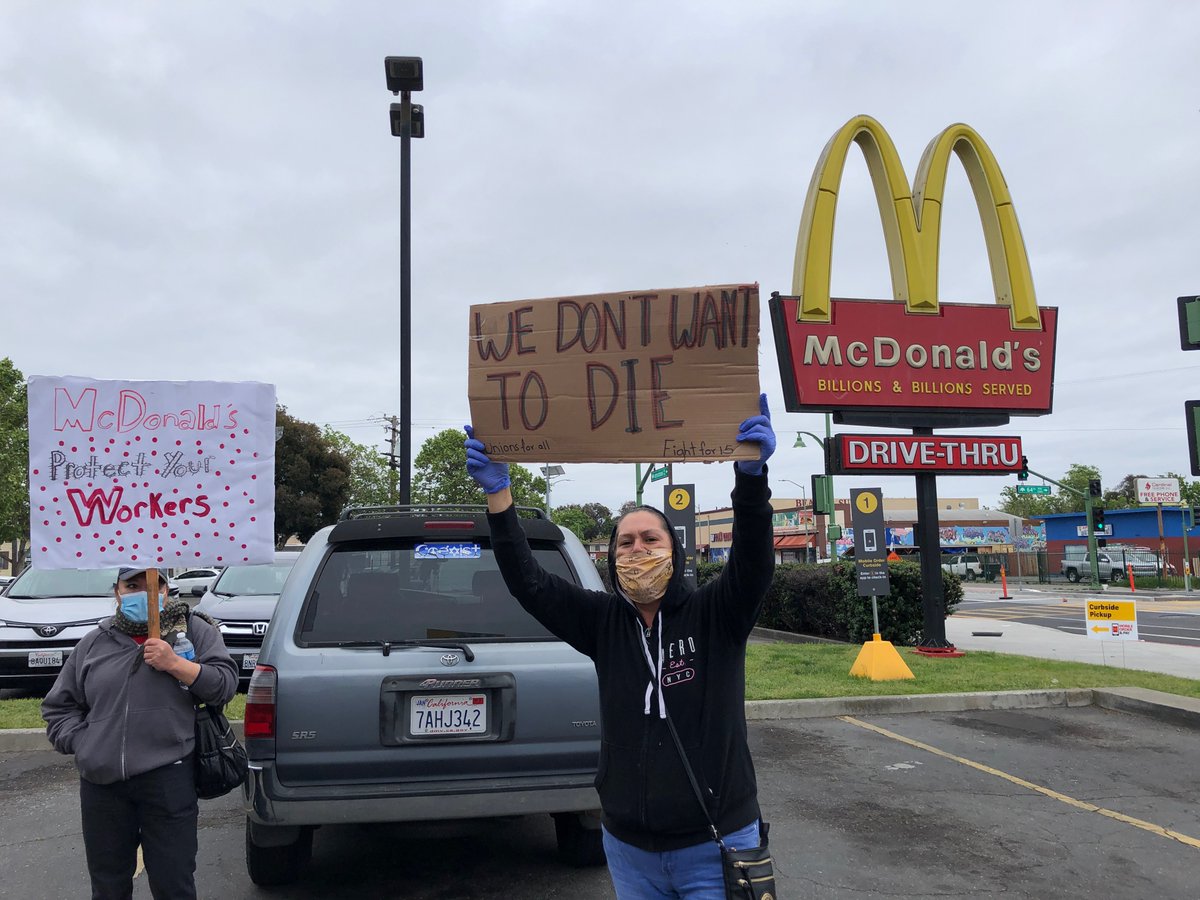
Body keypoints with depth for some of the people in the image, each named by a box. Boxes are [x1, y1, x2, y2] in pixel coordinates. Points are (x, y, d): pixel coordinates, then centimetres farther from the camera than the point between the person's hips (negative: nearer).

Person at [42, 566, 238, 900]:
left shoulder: (194, 630, 4)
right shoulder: (94, 642, 13)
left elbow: (226, 683, -4)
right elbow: (58, 706, 18)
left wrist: (175, 664, -15)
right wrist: (84, 743, 2)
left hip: (167, 779, -3)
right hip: (101, 783, 4)